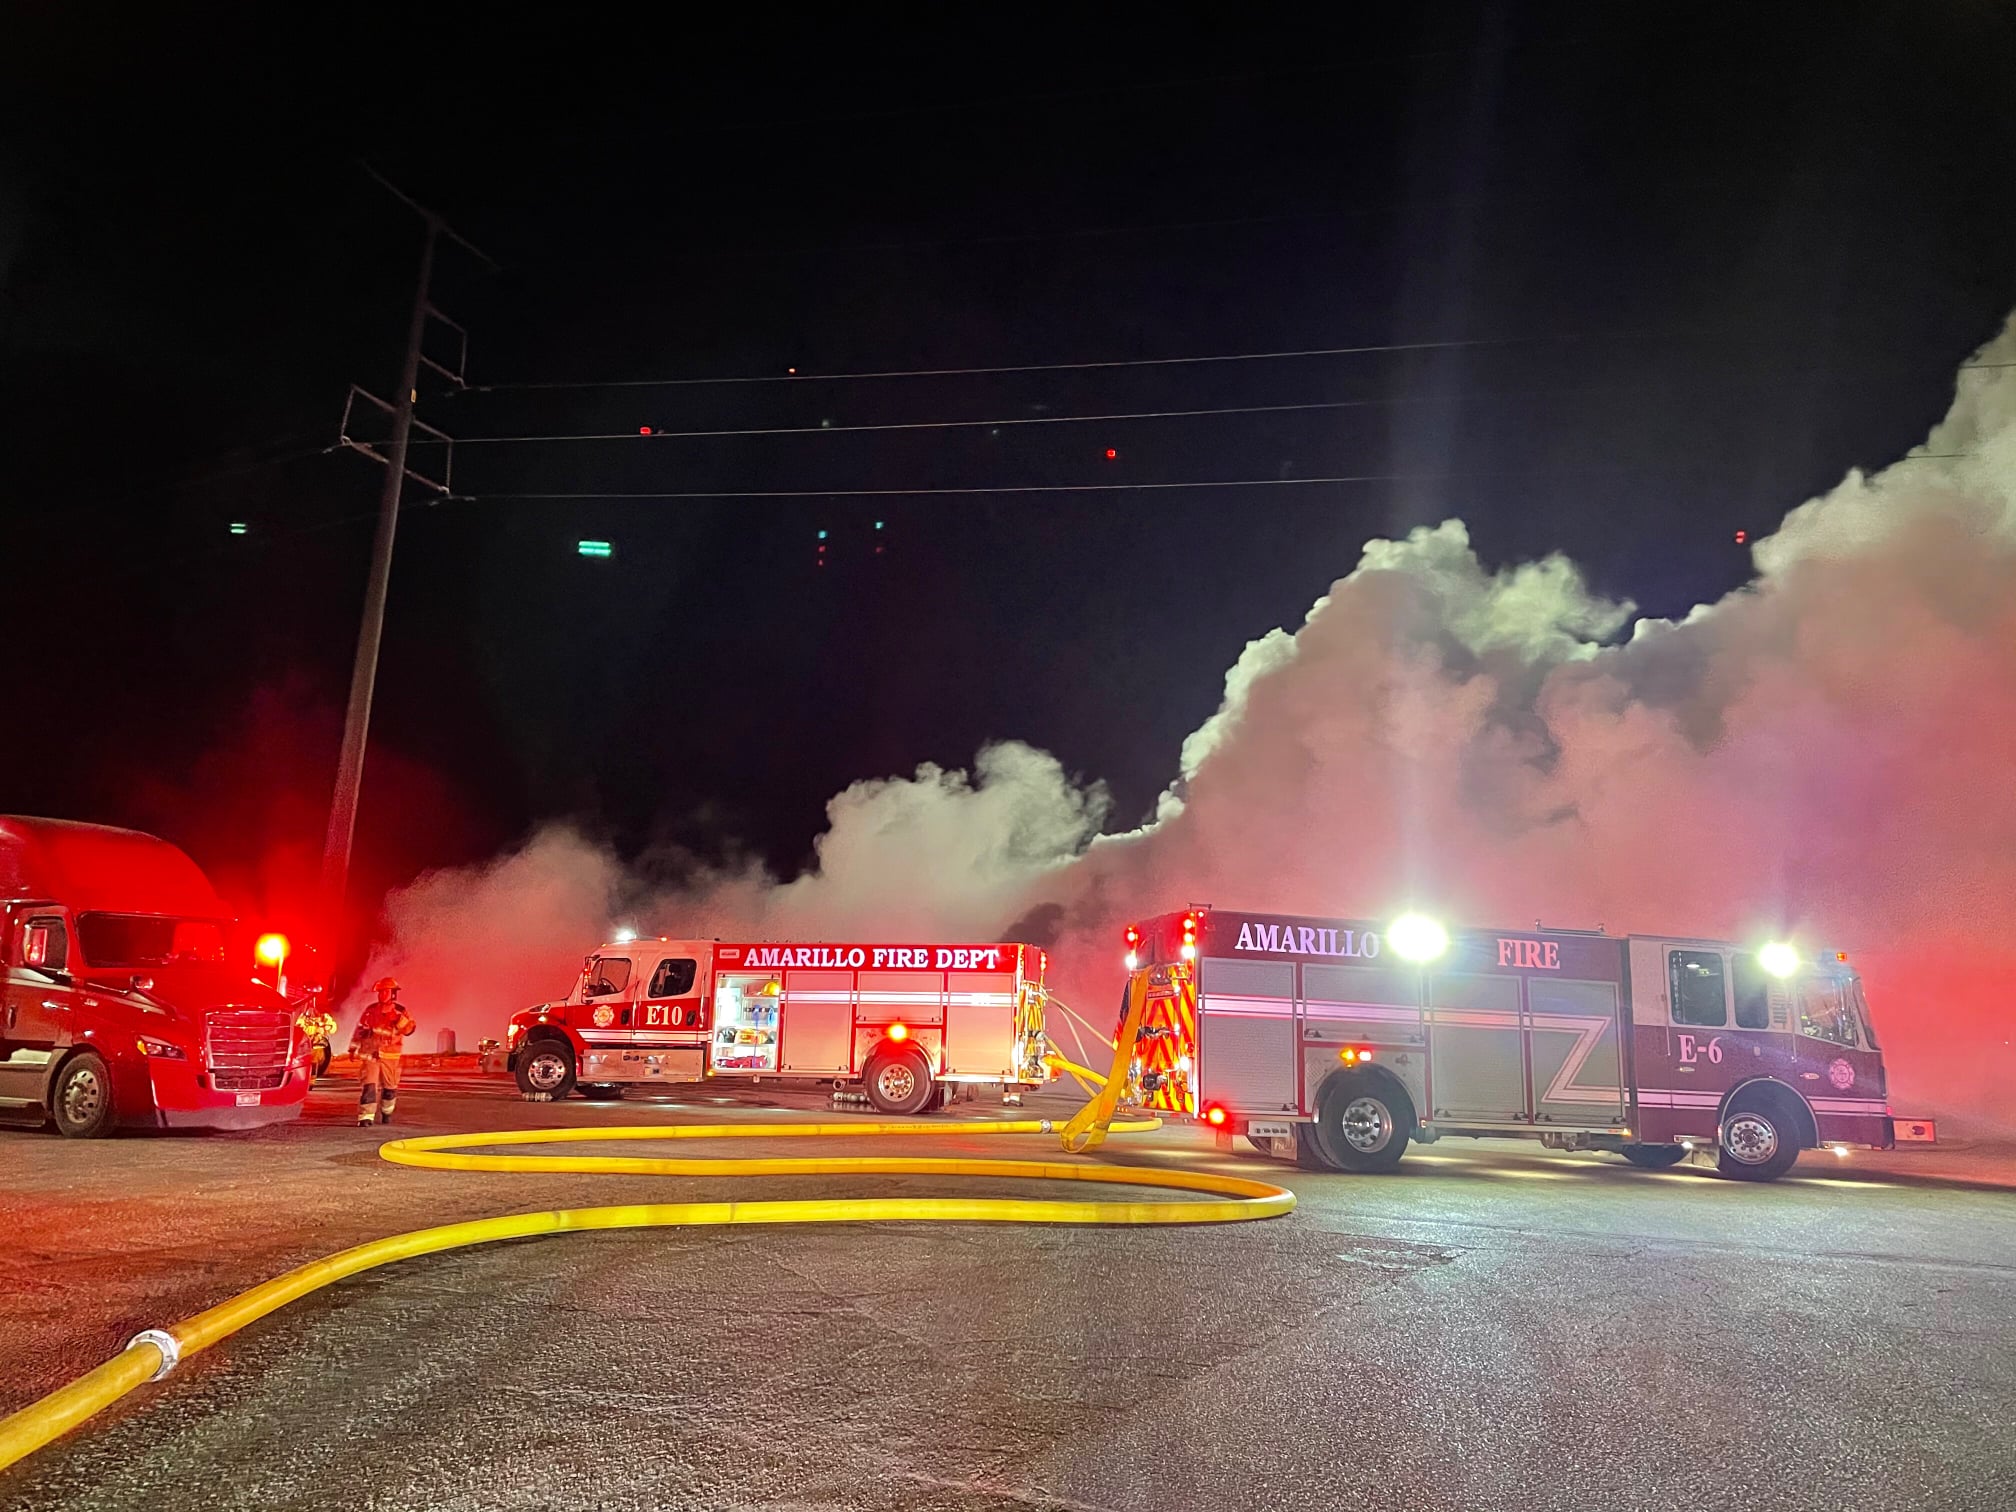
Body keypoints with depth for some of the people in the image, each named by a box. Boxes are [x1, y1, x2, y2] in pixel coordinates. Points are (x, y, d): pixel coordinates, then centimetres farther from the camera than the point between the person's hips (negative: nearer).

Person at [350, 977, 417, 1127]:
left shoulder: (400, 1012, 0)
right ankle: (365, 1117, -15)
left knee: (390, 1087, 12)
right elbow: (360, 1029, 12)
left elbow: (409, 1028, -12)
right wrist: (353, 1047, 11)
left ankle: (386, 1112, 35)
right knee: (368, 1086, -13)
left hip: (390, 1057, 0)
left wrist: (398, 1018, -28)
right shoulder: (371, 1010, 5)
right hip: (370, 1054, 0)